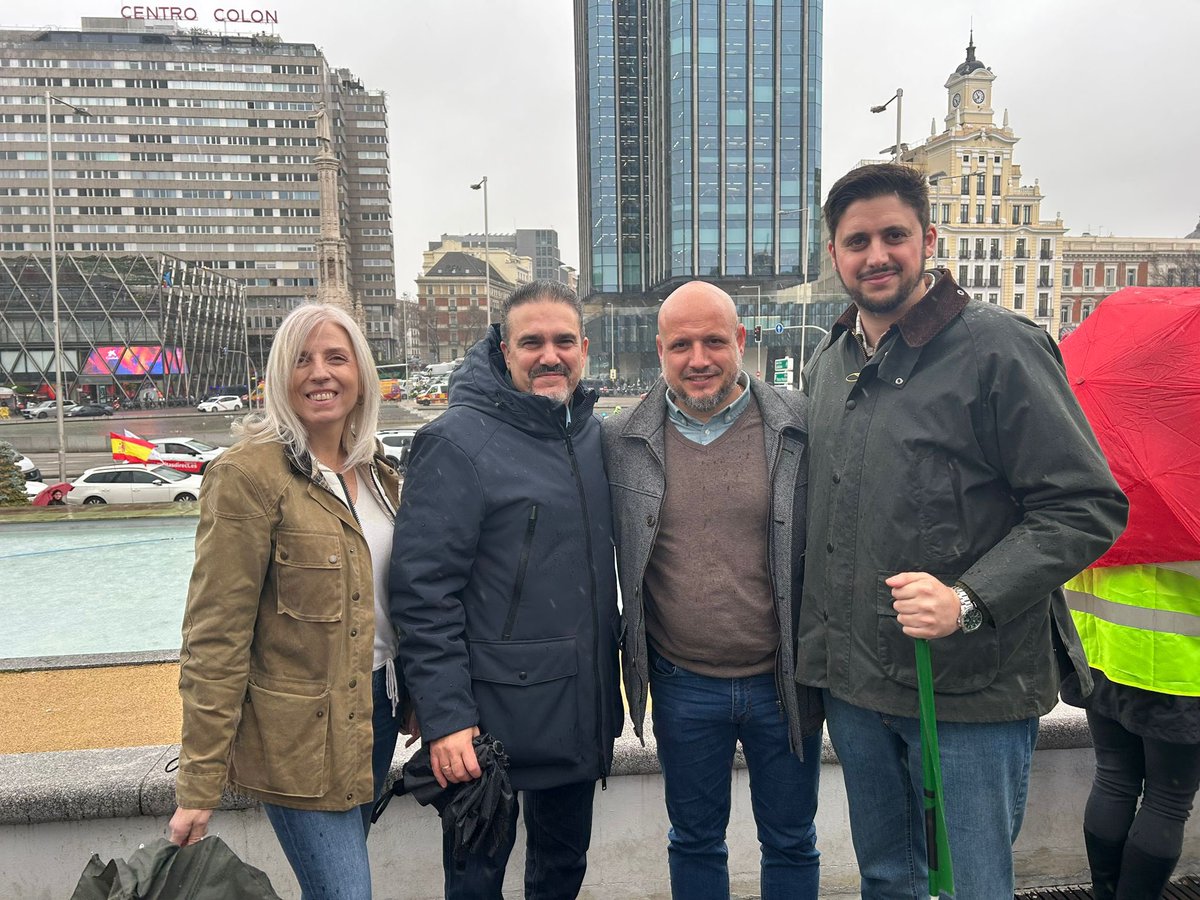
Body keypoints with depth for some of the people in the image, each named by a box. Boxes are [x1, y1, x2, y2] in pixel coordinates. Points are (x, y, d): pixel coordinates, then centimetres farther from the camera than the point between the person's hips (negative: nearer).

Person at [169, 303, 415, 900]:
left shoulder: (376, 472, 7)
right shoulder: (248, 474, -15)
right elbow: (214, 635, -15)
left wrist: (415, 702, 14)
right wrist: (198, 785, -13)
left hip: (376, 711, 7)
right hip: (299, 734, -6)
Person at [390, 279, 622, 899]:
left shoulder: (591, 434, 6)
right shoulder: (458, 442, -15)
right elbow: (423, 593, -17)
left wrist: (611, 675, 16)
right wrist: (445, 718, -19)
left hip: (583, 711, 6)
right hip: (492, 716, -6)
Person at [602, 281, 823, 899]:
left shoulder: (799, 429, -7)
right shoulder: (621, 441, -5)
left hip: (782, 683, 0)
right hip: (682, 686, 1)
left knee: (791, 844, 20)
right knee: (694, 842, 21)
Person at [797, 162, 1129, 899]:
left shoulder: (999, 348, -12)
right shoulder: (828, 364, 8)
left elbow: (1088, 506, -14)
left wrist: (968, 601, -25)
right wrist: (821, 640, 11)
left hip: (971, 691, -6)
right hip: (854, 682, 6)